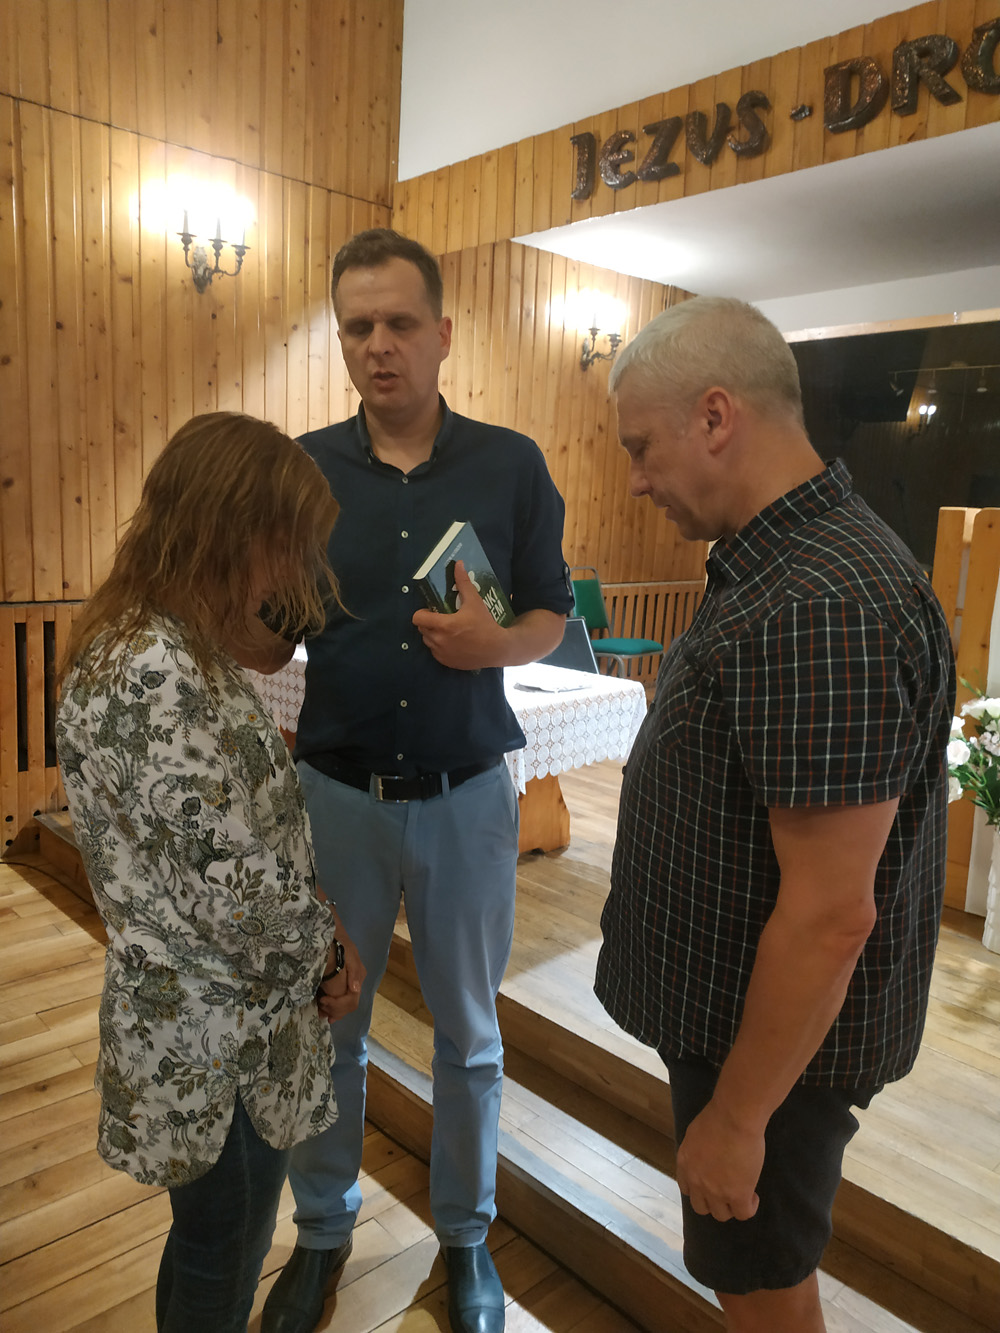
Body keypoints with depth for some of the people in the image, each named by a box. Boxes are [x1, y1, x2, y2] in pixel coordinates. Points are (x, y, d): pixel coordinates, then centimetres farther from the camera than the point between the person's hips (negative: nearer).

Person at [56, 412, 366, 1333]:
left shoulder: (173, 647, 4)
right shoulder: (158, 675, -28)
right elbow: (236, 892, -28)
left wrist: (320, 935, -2)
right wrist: (324, 953, -8)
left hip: (211, 1016, 9)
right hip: (217, 1042, -9)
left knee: (214, 1244, 28)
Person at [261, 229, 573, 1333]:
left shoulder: (512, 467, -3)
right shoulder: (300, 470, -2)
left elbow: (550, 614, 4)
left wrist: (497, 644, -18)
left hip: (466, 794, 0)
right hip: (336, 792, 1)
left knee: (467, 1034, 17)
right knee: (326, 1025, 17)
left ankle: (465, 1232, 43)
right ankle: (321, 1228, 44)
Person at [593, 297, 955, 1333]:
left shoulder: (819, 608, -30)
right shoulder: (775, 564, 4)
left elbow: (830, 915, -28)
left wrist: (737, 1117, -18)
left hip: (778, 1036, -9)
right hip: (727, 1005, 9)